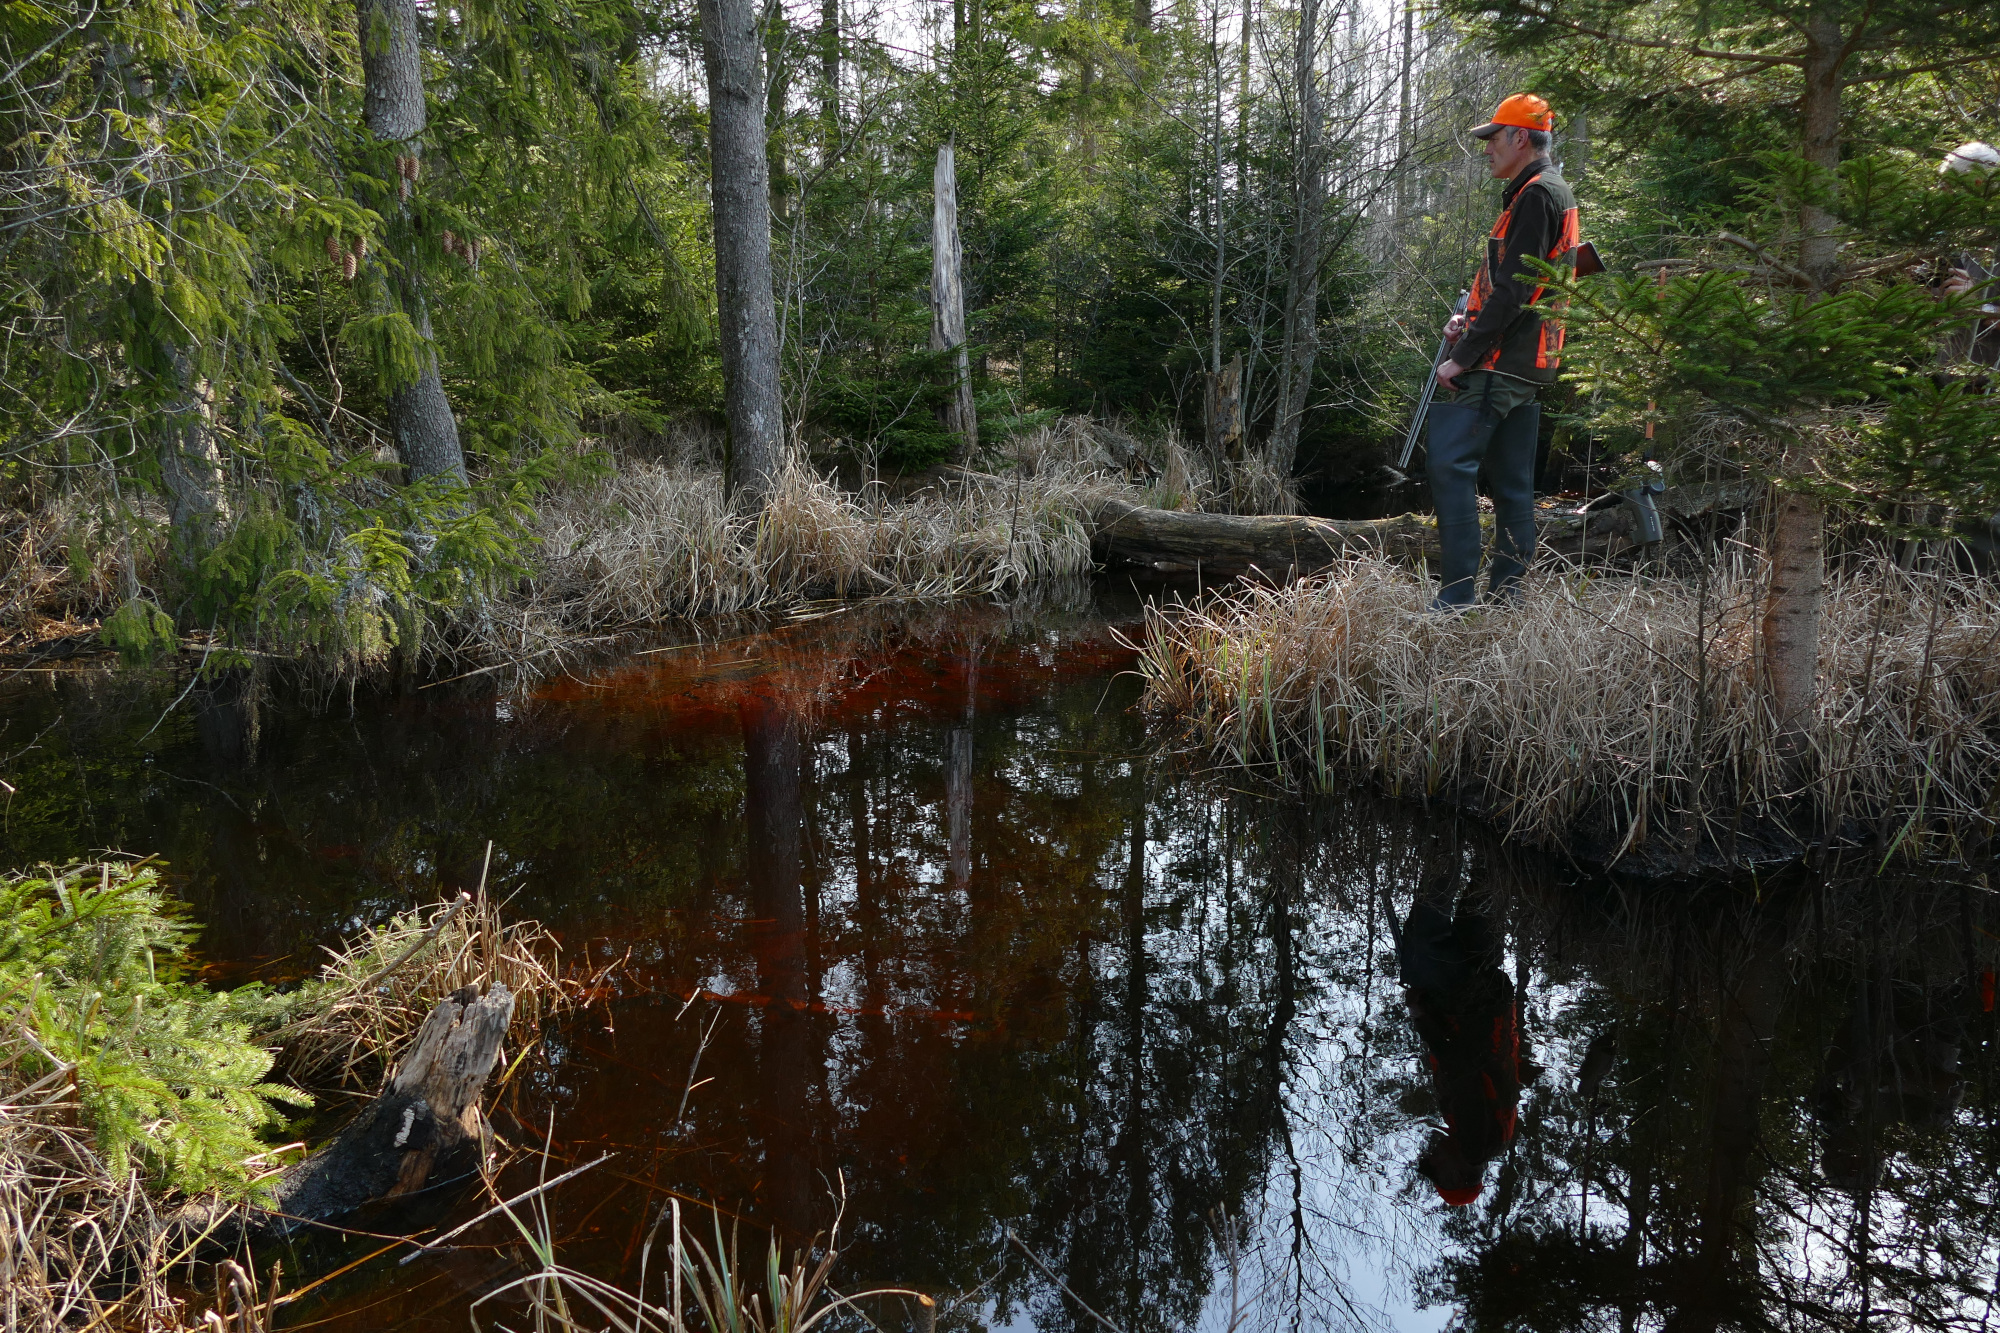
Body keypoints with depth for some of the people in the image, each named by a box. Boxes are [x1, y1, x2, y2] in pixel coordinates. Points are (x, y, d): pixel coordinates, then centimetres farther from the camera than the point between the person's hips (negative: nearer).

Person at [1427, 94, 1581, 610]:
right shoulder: (1555, 193, 21)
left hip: (1500, 365, -11)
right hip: (1529, 366, 11)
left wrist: (1462, 357, -18)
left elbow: (1513, 292, -20)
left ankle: (1456, 596, -16)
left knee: (1451, 465, -14)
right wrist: (1470, 320, 9)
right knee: (1512, 482, 11)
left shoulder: (1536, 195, -12)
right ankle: (1506, 593, 15)